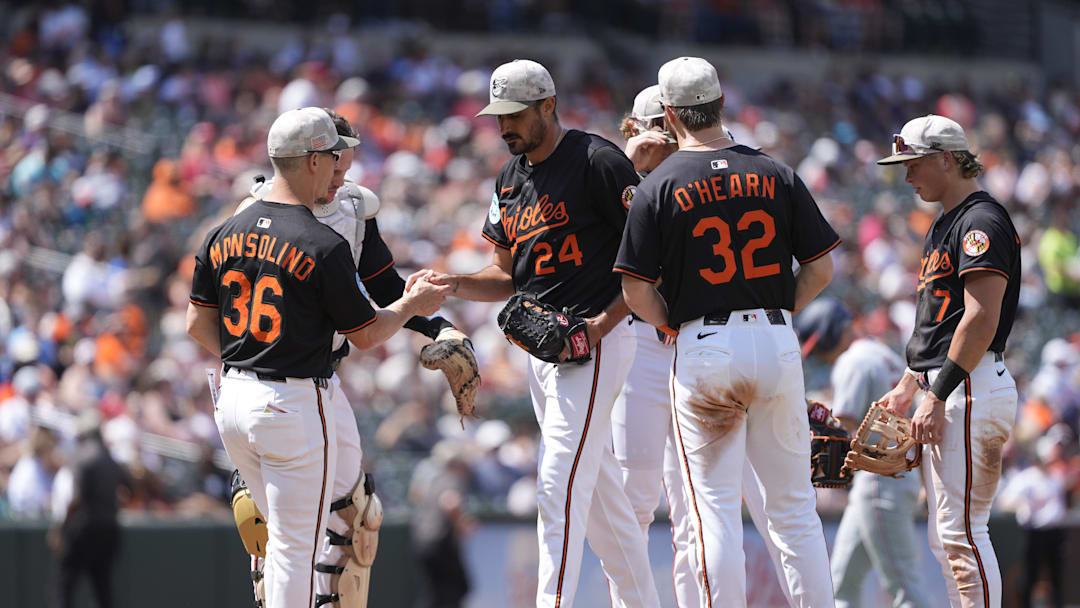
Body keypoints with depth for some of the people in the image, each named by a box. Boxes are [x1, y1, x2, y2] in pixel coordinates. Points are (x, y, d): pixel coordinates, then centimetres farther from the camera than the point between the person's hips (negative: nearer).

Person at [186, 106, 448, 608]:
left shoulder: (223, 236, 4)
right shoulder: (324, 246, -15)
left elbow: (198, 325, 9)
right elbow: (365, 335, -6)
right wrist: (413, 304, 11)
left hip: (231, 398, 7)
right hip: (295, 406, -7)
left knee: (284, 534, 21)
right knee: (296, 545, -1)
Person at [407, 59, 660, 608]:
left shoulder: (597, 161, -11)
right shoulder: (510, 177, 14)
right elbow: (508, 276, 19)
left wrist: (602, 323, -18)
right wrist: (453, 284, 0)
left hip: (594, 343, -8)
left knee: (559, 486, -16)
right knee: (600, 491, 12)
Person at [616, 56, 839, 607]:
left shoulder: (659, 186, -4)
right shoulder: (775, 175, 4)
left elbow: (636, 292, -5)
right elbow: (821, 268, 4)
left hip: (703, 349, -2)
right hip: (778, 344, 3)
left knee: (714, 508, 1)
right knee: (793, 504, 9)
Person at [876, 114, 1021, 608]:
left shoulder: (982, 220, -12)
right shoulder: (944, 224, 21)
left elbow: (982, 319, -20)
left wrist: (937, 396, -21)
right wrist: (907, 386, 24)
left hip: (971, 386, -11)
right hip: (942, 389, 11)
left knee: (961, 532, -14)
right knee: (945, 538, 10)